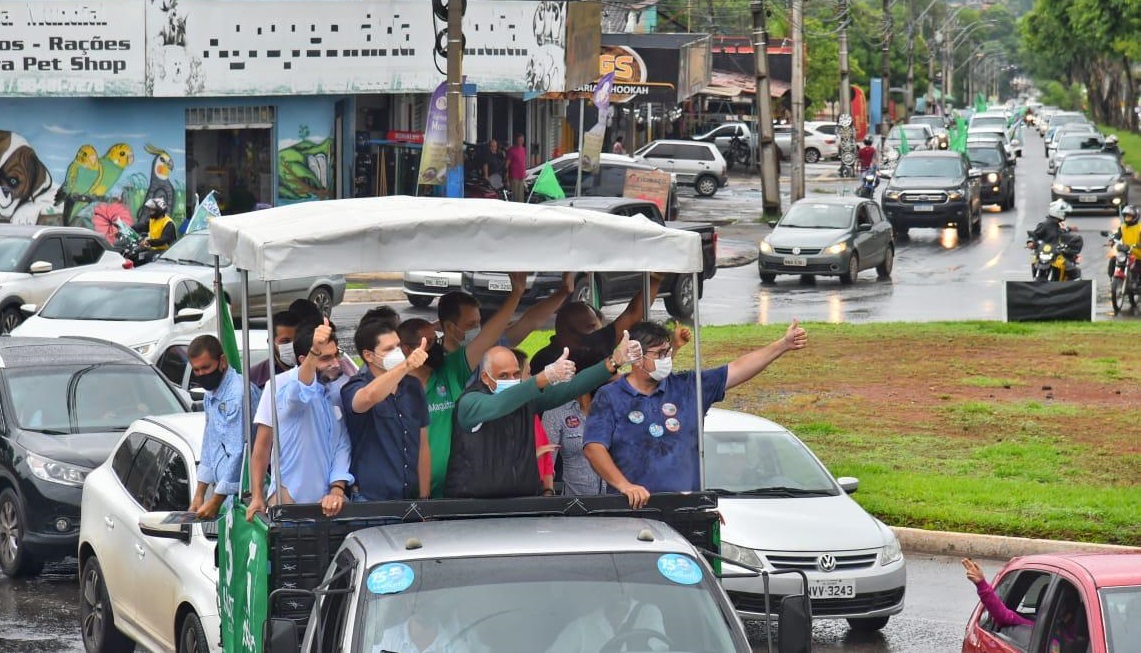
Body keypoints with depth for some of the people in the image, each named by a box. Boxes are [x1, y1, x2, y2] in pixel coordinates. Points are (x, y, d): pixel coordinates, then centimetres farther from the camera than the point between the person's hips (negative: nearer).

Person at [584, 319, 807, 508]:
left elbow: (738, 370, 13)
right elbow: (594, 447, -7)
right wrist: (624, 485, -21)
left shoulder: (686, 388, 13)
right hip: (632, 508, -3)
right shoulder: (609, 398, 3)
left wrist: (783, 344, 7)